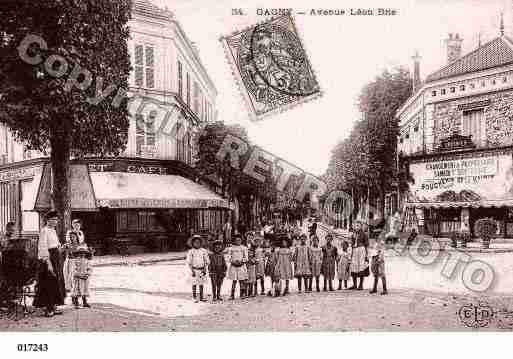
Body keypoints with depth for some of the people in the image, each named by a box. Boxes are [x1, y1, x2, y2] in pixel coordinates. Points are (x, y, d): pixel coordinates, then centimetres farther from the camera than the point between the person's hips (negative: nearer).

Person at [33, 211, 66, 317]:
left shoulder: (53, 230, 14)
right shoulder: (44, 231, -13)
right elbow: (43, 248, -19)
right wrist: (48, 263, -23)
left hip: (56, 258, 9)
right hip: (49, 258, -9)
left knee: (55, 283, 11)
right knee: (49, 284, -5)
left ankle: (53, 307, 18)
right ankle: (48, 309, 2)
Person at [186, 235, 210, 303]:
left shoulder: (203, 251, 2)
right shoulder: (191, 251, -4)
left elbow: (207, 261, 5)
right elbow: (189, 262, -4)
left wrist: (205, 269, -5)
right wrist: (192, 271, -11)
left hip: (202, 270, 2)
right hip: (194, 269, -2)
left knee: (201, 283, 8)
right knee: (194, 283, 1)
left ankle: (201, 297, 16)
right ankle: (194, 297, 8)